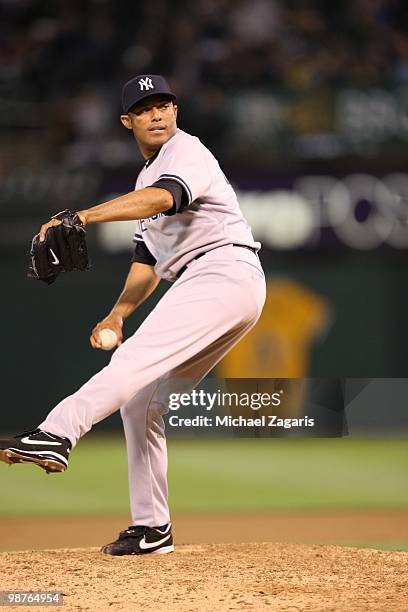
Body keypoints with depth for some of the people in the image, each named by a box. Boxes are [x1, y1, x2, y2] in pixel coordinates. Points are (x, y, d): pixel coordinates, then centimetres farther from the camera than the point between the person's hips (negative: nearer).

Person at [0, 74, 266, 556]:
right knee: (140, 401, 8)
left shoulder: (187, 153, -6)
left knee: (137, 360, -28)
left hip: (225, 271, -10)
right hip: (197, 287, 10)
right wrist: (117, 314, 9)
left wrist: (83, 216, -41)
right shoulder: (149, 175, 24)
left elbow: (163, 198, -30)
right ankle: (151, 529, 12)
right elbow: (149, 259, 25)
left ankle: (56, 435, -47)